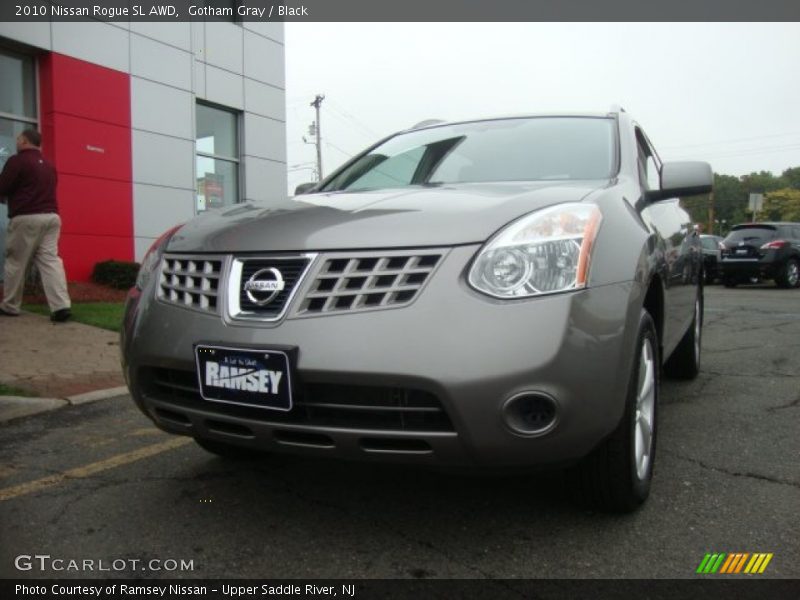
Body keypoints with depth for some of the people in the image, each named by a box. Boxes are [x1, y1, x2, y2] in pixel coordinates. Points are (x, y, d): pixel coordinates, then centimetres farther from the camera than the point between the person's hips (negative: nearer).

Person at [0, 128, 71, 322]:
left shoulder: (17, 160, -5)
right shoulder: (48, 166, 18)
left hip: (26, 218, -6)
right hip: (51, 216, 6)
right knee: (50, 260, -1)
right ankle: (61, 306, -13)